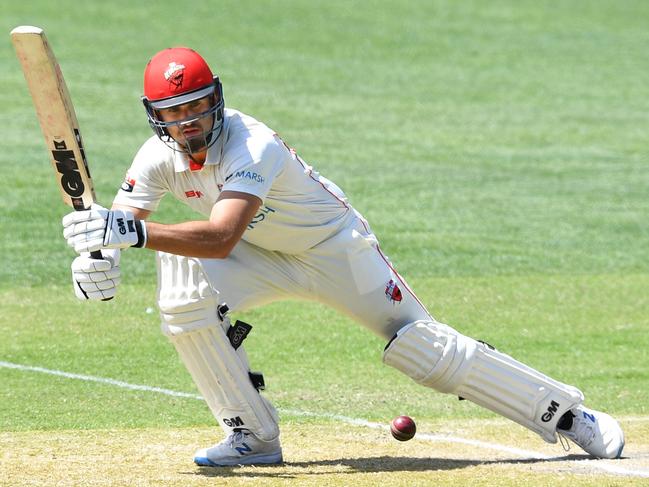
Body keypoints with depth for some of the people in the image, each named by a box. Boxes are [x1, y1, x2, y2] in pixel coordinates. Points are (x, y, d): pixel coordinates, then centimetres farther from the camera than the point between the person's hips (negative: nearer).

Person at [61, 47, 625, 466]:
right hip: (262, 259, 5)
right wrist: (99, 253, -43)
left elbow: (219, 239, -49)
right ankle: (254, 436, -7)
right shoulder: (160, 157, -15)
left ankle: (567, 413, 4)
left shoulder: (252, 147, -36)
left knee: (419, 343, -9)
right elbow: (121, 222, -19)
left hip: (334, 246, -5)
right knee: (183, 297, -21)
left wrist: (135, 231, -61)